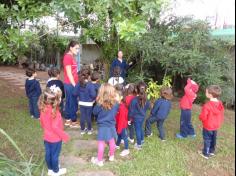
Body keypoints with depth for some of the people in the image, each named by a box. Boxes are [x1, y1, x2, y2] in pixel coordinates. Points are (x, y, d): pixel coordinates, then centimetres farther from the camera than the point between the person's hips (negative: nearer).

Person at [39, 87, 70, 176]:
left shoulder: (43, 108, -8)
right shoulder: (54, 111, -31)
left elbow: (42, 122, 4)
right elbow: (55, 127, -28)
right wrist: (64, 135, -16)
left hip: (46, 137, 7)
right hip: (55, 138, -7)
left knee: (48, 154, 21)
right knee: (55, 155, 12)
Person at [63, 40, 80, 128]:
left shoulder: (72, 57, 13)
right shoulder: (68, 57, -14)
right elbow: (69, 73, -17)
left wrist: (76, 84, 12)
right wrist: (74, 85, -16)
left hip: (72, 84, 9)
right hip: (70, 84, -9)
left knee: (69, 102, 16)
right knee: (73, 103, 0)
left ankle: (68, 120, 27)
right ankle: (73, 121, 12)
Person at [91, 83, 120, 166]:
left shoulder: (100, 103, -20)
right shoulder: (115, 102, -11)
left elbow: (94, 112, -4)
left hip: (102, 126, -4)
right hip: (111, 125, 4)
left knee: (101, 143, 7)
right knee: (111, 141, 21)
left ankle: (99, 160, 19)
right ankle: (111, 156, 41)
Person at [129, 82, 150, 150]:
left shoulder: (134, 100, -25)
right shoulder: (146, 99, -9)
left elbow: (131, 110, -17)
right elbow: (148, 107, 7)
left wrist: (130, 116, -4)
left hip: (137, 117, -6)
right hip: (143, 116, 6)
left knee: (137, 130, 8)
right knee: (140, 128, 26)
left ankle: (139, 145, 20)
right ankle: (142, 140, 45)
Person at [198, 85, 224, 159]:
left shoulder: (207, 105, -30)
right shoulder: (220, 104, -6)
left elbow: (203, 117, -24)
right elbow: (221, 116, 6)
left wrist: (200, 117, -2)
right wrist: (219, 123, 19)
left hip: (208, 127, -7)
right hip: (216, 126, 7)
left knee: (207, 140, 8)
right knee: (213, 139, 21)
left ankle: (206, 154, 20)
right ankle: (212, 151, 38)